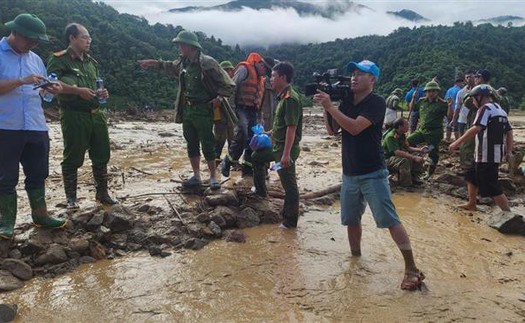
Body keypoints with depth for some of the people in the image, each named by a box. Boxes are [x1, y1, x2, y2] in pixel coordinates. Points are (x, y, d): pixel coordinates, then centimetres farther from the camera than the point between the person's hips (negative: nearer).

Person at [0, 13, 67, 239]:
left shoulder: (35, 59, 14)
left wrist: (53, 89, -3)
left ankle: (40, 215, 24)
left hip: (36, 128, 6)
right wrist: (22, 81, -23)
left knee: (37, 174, 12)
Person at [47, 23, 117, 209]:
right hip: (74, 115, -7)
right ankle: (71, 198, 14)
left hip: (96, 114, 7)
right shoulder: (59, 60, -6)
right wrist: (78, 91, -24)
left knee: (102, 155, 10)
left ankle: (102, 193, 23)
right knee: (73, 158, 2)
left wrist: (102, 93, 6)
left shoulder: (91, 62, 17)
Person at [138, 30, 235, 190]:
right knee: (191, 145, 12)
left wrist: (219, 97, -20)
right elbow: (170, 66, 31)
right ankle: (196, 176, 22)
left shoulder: (207, 63, -16)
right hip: (187, 109, 7)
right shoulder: (183, 62, 6)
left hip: (203, 111, -7)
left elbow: (228, 85, -12)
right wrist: (153, 62, 29)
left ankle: (213, 177, 13)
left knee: (207, 145, -1)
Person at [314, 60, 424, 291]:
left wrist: (330, 106, -22)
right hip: (349, 174, 7)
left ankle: (411, 269, -2)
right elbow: (332, 130, 8)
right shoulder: (347, 102, 9)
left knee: (389, 220, -9)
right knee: (351, 219, 16)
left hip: (372, 174, -7)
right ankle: (355, 258, 34)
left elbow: (355, 128, -25)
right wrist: (325, 107, -5)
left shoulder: (376, 103, -12)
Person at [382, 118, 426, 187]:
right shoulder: (390, 136, -25)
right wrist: (414, 157, -37)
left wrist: (419, 150, -5)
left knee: (418, 156, 0)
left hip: (398, 156, 9)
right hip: (387, 160, -9)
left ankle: (414, 178, 5)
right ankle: (406, 184, -26)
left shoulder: (402, 135, 4)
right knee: (404, 160, -36)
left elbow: (407, 147, 11)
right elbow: (397, 152, -35)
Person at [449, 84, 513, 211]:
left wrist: (457, 142, -25)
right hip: (497, 153, 10)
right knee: (472, 177, 22)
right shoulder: (500, 110, 17)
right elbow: (509, 132, 17)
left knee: (492, 188, -5)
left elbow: (476, 129, -26)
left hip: (486, 155, -10)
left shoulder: (486, 108, -12)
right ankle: (471, 204, 31)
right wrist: (509, 151, 20)